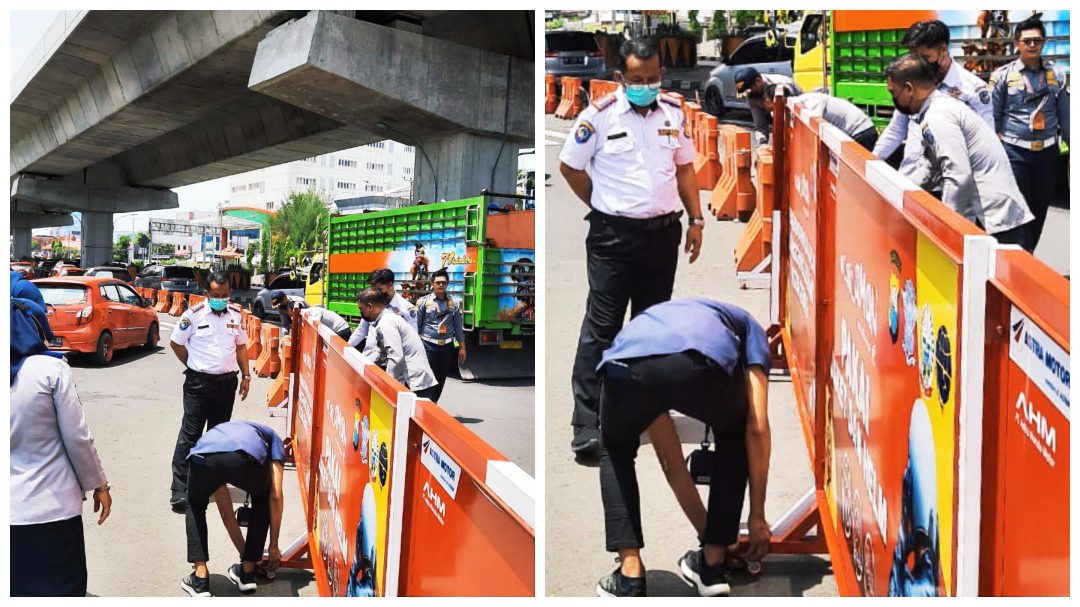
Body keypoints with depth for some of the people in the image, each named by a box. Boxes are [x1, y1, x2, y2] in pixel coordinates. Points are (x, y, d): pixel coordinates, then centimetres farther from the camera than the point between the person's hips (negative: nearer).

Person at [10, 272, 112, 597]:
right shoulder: (51, 368, -13)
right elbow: (77, 437, -9)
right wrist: (98, 484, 5)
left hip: (14, 512, 3)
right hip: (50, 507, -3)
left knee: (16, 591, 15)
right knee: (61, 590, 10)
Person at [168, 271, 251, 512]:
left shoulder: (236, 314, 5)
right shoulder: (194, 314, -8)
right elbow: (176, 343, 2)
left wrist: (246, 376, 9)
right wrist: (193, 366, 2)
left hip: (227, 383, 4)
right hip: (199, 383, -4)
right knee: (190, 435, -7)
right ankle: (179, 490, -8)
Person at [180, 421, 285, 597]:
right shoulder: (272, 438, 38)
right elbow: (276, 496, 27)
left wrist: (244, 550, 55)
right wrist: (273, 546, 35)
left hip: (203, 457, 2)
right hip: (246, 458, -2)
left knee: (195, 507, 35)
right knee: (263, 502, 33)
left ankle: (200, 578, 21)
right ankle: (247, 572, 29)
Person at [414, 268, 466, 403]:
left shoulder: (454, 303, 8)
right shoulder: (423, 302, -2)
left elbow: (458, 327, 12)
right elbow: (416, 325, -1)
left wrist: (462, 347, 9)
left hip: (447, 346, 4)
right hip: (428, 346, -4)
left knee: (441, 378, 10)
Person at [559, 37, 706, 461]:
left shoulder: (674, 113, 5)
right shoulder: (599, 115, -9)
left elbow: (684, 168, 14)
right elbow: (569, 166, 0)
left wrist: (696, 220, 8)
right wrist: (603, 208, 2)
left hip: (663, 234, 5)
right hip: (613, 236, -5)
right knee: (601, 327, -6)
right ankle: (586, 425, -6)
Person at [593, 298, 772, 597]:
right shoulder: (747, 325, 40)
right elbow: (757, 428, 27)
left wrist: (705, 525, 57)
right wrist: (757, 516, 34)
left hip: (627, 365, 2)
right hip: (706, 364, -2)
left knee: (615, 451, 35)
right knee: (735, 439, 34)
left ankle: (630, 575, 22)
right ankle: (713, 564, 32)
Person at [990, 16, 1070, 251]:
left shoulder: (1057, 74, 6)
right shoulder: (1003, 75, -3)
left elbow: (1065, 116, 12)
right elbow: (992, 117, 0)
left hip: (1047, 151, 3)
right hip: (1015, 152, -3)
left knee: (1040, 208, 11)